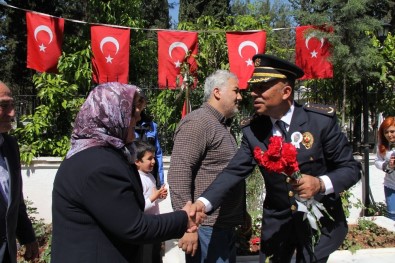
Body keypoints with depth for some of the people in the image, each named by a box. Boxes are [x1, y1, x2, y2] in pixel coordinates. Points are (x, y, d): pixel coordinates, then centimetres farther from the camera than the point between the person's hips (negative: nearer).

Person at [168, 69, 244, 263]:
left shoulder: (221, 126, 17)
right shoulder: (197, 122, -13)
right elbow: (178, 174, -21)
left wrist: (241, 216, 20)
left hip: (226, 226, 9)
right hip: (207, 227, -9)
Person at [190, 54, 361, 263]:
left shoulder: (322, 120, -15)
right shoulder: (252, 130, -6)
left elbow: (351, 168, -9)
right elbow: (234, 171, -11)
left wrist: (321, 184, -28)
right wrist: (203, 202, -26)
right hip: (277, 222, 3)